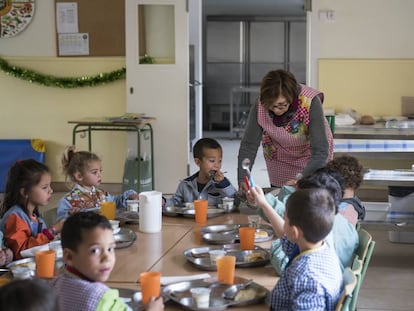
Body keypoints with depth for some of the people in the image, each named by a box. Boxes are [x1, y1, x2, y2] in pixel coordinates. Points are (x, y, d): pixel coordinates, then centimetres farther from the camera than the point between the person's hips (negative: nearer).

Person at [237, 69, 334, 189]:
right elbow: (248, 145, -26)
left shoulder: (310, 103, -35)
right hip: (280, 159, 2)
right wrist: (242, 180, -39)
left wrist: (301, 179, -49)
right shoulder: (259, 107, -28)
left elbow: (320, 151, -36)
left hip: (311, 156, -2)